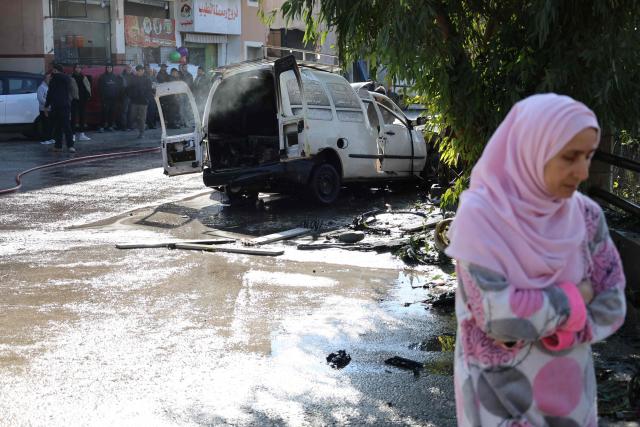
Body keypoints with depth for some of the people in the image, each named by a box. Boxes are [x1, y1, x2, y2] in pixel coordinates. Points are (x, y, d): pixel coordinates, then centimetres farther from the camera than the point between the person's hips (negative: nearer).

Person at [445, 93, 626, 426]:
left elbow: (611, 302, -2)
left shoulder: (585, 215, -6)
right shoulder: (480, 216, -19)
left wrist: (553, 331, -17)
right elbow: (497, 314, -25)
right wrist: (574, 298, -13)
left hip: (568, 385, 5)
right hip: (501, 388, -4)